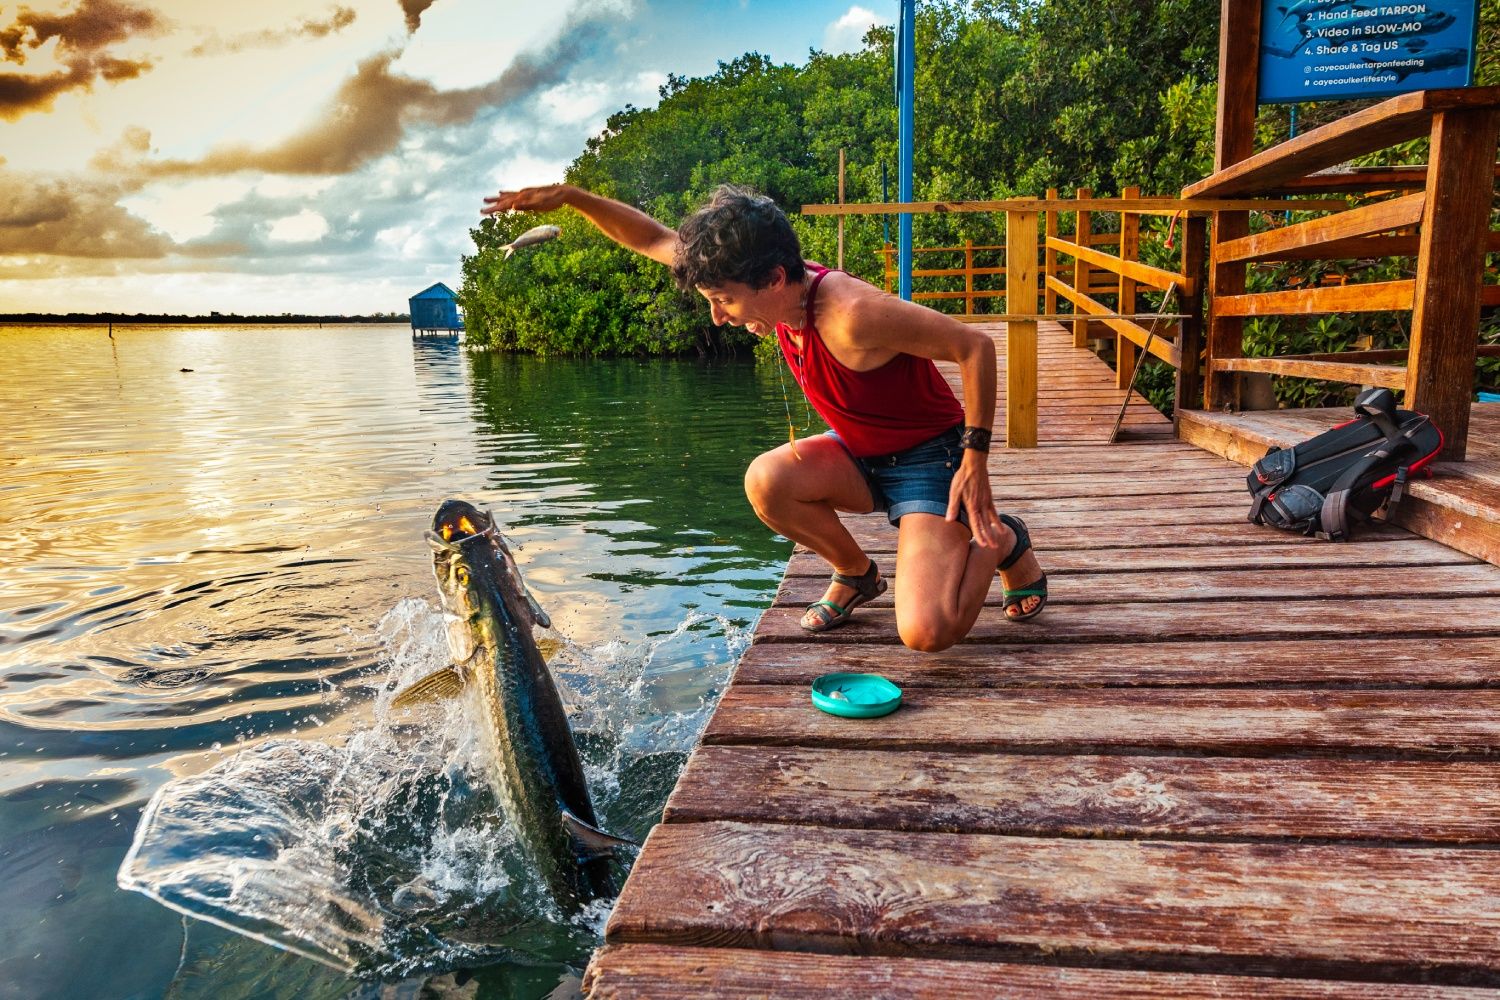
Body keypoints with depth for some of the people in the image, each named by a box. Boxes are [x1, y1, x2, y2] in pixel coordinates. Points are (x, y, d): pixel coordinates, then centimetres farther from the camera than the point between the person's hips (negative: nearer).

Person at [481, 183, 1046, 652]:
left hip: (930, 457, -7)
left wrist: (975, 456, -22)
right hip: (860, 454, 7)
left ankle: (1001, 542, 11)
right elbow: (656, 241, -1)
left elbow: (975, 347, -24)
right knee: (766, 481, -22)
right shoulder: (772, 286, -10)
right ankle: (855, 574, 7)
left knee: (927, 633, -21)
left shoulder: (853, 315, -33)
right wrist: (570, 197, -8)